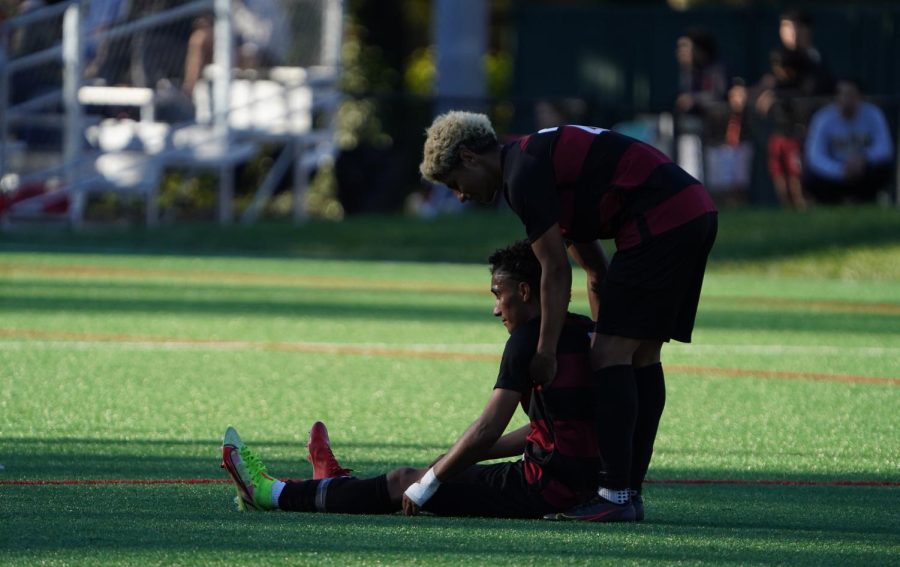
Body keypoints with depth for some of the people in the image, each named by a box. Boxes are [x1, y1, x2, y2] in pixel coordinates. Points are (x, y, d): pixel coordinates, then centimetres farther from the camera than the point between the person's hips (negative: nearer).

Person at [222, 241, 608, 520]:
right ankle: (336, 486, 46)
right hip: (584, 481, 8)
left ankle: (271, 494, 16)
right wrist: (451, 461, 22)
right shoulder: (583, 331, 16)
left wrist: (427, 483, -9)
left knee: (402, 483, 5)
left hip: (545, 490, -8)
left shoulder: (528, 341, -13)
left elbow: (487, 430, -19)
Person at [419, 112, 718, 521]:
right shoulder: (542, 157, 24)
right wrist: (606, 331, 29)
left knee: (612, 354, -8)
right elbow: (596, 269, 29)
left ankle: (616, 495, -12)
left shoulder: (523, 175, -7)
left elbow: (556, 269, -8)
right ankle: (631, 489, 15)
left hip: (659, 222, -10)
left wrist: (546, 353, -2)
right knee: (642, 354, 13)